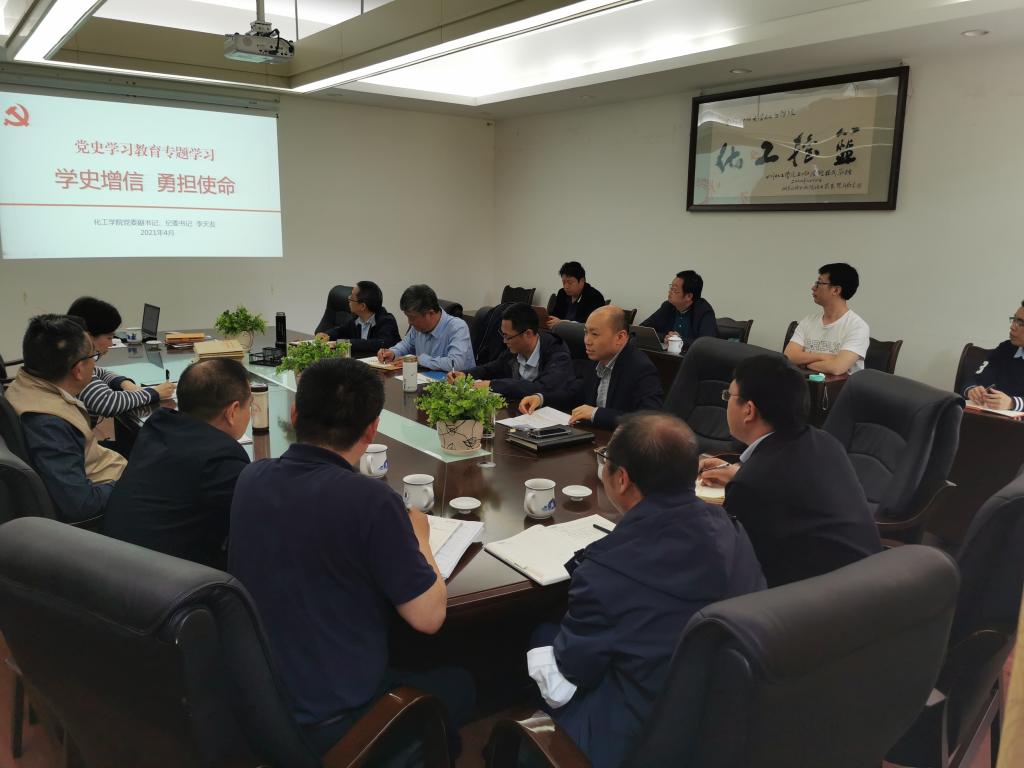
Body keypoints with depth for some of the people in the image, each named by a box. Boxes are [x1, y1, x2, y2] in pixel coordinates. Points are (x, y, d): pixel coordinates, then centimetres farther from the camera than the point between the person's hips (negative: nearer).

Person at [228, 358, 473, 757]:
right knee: (456, 687, 22)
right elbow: (428, 617, -16)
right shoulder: (369, 499, -26)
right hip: (331, 721, -6)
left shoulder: (250, 479, -7)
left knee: (420, 671, 30)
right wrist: (417, 537, -1)